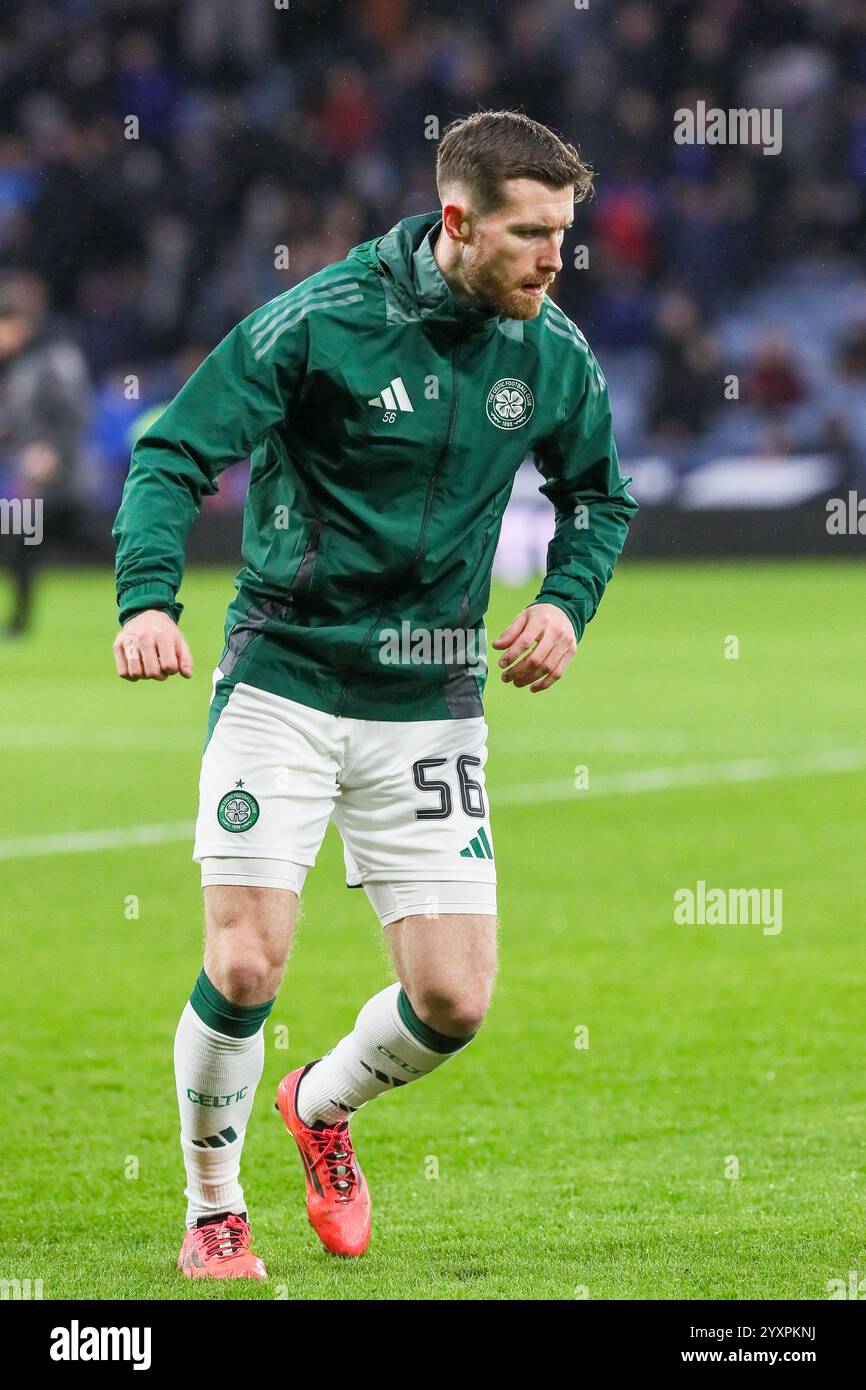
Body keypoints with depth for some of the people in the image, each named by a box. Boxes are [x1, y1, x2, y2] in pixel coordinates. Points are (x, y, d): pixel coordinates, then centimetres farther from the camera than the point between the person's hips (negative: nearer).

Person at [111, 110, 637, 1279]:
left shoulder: (554, 355, 0)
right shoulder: (320, 322, -14)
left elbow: (599, 498, 18)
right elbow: (173, 455, -12)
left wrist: (566, 603, 0)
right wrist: (147, 599, -27)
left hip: (432, 703, 4)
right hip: (284, 685, -4)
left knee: (454, 1001, -3)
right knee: (245, 968, -13)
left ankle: (325, 1105, 31)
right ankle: (213, 1212, 14)